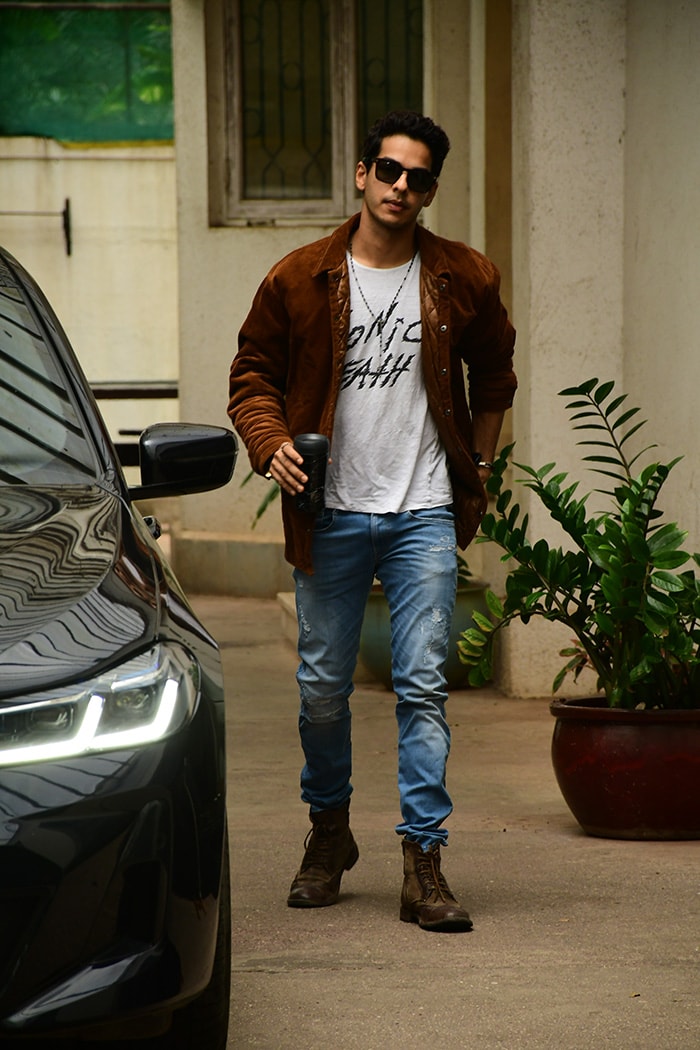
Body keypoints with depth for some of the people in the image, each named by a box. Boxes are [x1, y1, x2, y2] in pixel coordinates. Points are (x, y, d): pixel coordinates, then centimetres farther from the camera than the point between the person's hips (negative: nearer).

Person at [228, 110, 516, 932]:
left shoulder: (463, 280, 3)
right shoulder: (300, 279, -1)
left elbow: (494, 371, 19)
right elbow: (254, 373, 7)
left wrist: (478, 459, 12)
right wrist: (271, 443, -10)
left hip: (424, 513, 0)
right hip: (332, 515, 0)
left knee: (423, 686, -7)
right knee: (322, 687, 8)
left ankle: (424, 862, -6)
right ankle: (328, 830, 30)